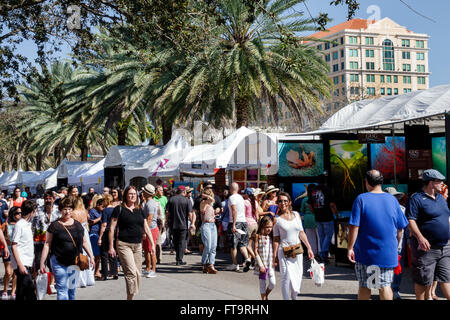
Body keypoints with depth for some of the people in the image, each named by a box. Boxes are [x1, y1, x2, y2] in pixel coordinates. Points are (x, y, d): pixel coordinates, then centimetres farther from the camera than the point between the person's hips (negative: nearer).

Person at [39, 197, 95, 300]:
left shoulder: (77, 225, 9)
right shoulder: (55, 225, -3)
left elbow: (84, 242, 17)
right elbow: (47, 244, -3)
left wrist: (91, 256, 11)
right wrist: (42, 263, -6)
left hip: (75, 263, 4)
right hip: (59, 263, -4)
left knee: (72, 290, 11)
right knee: (62, 290, -6)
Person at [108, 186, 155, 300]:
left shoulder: (140, 210, 13)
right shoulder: (119, 209, -2)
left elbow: (146, 228, 16)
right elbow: (112, 228, -3)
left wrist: (152, 244, 10)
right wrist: (111, 246, -7)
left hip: (138, 245, 6)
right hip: (124, 245, -6)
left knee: (138, 273, 6)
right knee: (131, 272, -15)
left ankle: (132, 296, 17)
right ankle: (130, 297, -9)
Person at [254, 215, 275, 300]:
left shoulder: (271, 237, 7)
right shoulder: (258, 236, -5)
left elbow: (274, 249, 13)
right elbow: (256, 251, -7)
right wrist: (260, 264, -11)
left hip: (271, 264, 4)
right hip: (262, 264, -4)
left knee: (273, 283, 0)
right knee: (263, 283, 3)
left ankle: (266, 296, 26)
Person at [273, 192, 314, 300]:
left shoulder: (296, 215, 7)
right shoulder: (277, 219, -3)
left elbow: (301, 233, 12)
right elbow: (276, 239, -2)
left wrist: (309, 248, 9)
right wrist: (274, 257, -4)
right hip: (284, 252, -4)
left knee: (298, 277, 7)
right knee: (287, 278, -7)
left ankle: (294, 297, 25)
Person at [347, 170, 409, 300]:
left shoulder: (361, 199, -8)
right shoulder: (392, 200, 3)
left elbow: (354, 227, -12)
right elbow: (400, 229, 7)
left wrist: (350, 248, -5)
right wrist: (395, 246, 19)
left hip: (365, 252, -2)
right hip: (388, 253, 2)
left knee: (364, 286, 9)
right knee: (385, 285, 6)